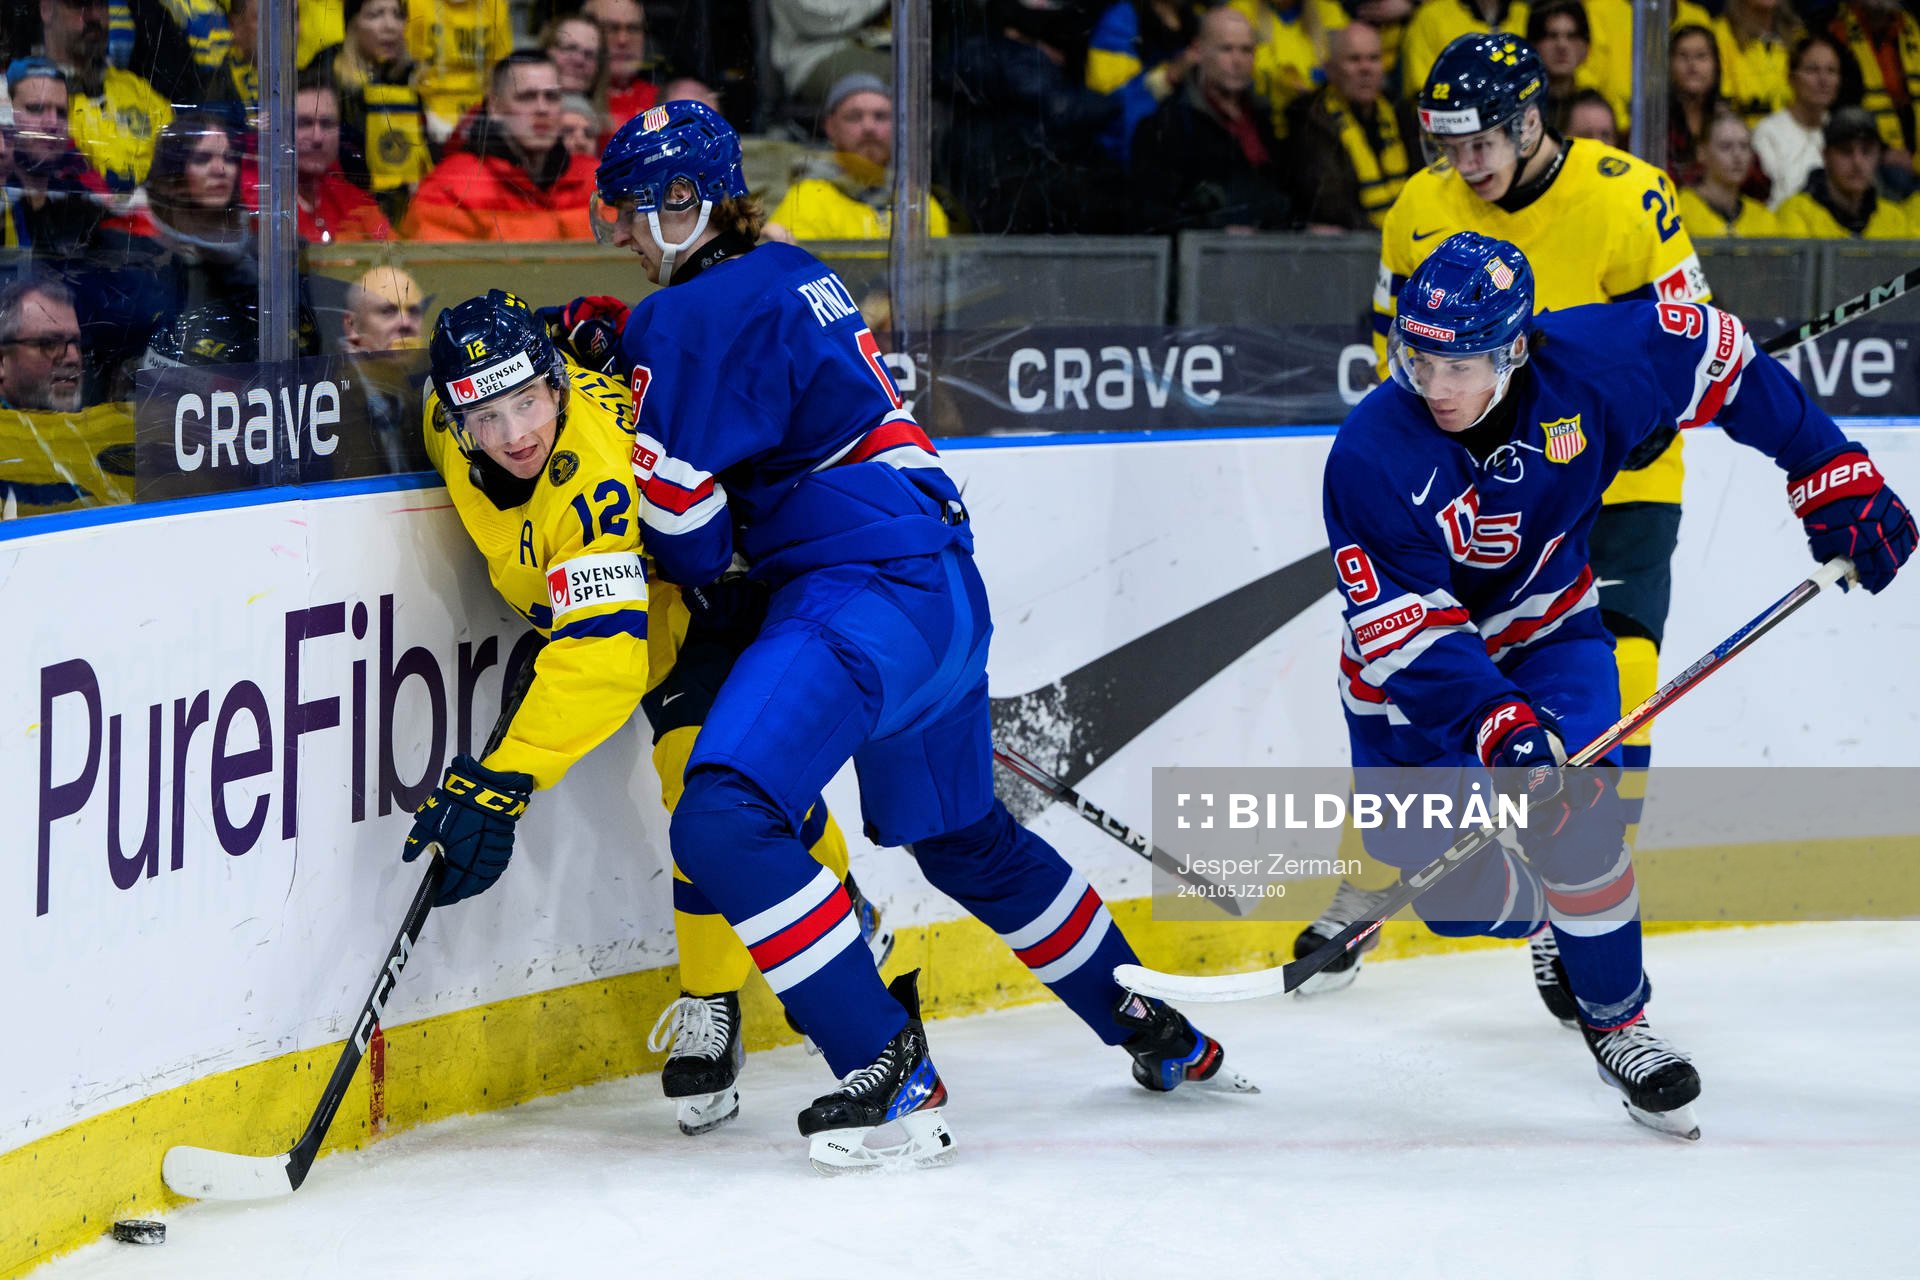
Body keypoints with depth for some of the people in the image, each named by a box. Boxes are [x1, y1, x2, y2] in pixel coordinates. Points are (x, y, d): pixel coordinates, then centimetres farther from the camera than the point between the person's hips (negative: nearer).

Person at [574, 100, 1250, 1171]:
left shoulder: (692, 318, -10)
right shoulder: (796, 278, 18)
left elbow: (683, 517, -12)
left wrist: (724, 588, 7)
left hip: (865, 594, -10)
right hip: (946, 590, 10)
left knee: (725, 820, -21)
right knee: (966, 839, 28)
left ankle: (891, 1075, -23)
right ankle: (1159, 1036, 42)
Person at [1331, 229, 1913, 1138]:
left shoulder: (1589, 364, -25)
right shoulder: (1371, 458, -31)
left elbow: (1724, 361, -8)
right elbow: (1407, 631, -31)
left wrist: (1833, 477, -8)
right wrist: (1496, 724, -44)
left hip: (1547, 627, 1)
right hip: (1414, 668, -1)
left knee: (1570, 807, -24)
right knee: (1447, 887, -5)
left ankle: (1617, 1019, -6)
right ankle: (1548, 922, 31)